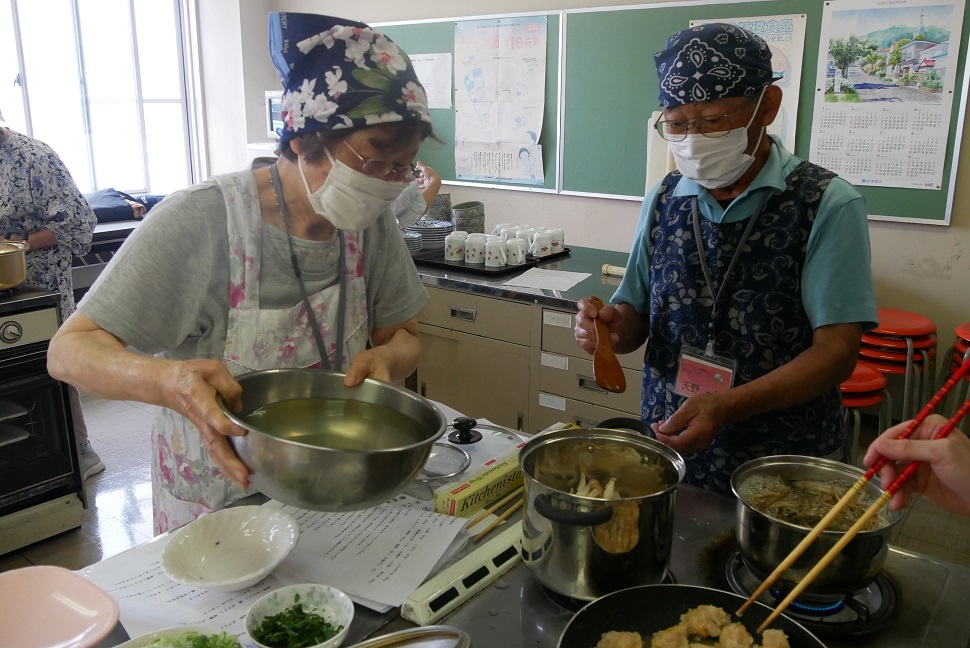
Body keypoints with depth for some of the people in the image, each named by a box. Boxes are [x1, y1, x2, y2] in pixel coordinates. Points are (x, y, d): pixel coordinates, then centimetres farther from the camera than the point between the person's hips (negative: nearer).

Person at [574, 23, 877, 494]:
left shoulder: (827, 204, -13)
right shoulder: (664, 201, 0)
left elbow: (836, 352, -16)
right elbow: (636, 318, 6)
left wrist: (727, 406, -30)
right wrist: (615, 327, -17)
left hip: (783, 467, -4)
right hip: (666, 442, 4)